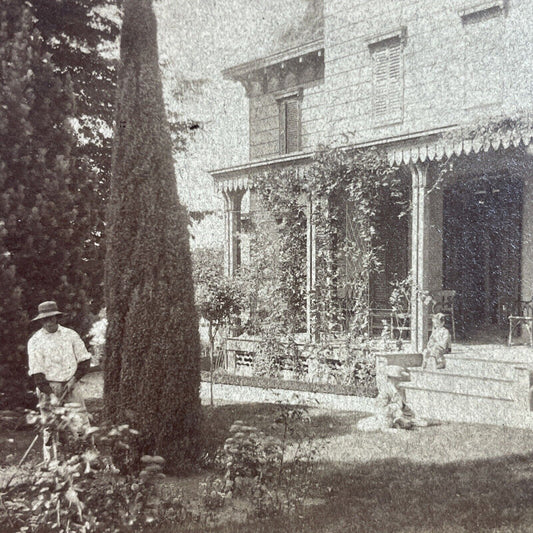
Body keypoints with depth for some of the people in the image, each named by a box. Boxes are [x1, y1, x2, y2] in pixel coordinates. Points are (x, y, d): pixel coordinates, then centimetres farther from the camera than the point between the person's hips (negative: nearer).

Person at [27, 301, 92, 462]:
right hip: (48, 387, -2)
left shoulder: (70, 335, 4)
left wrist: (74, 379, -8)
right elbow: (36, 373, -7)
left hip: (70, 385, 2)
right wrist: (51, 394, -15)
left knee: (81, 423, -3)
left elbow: (84, 361, 6)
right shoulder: (35, 341, -3)